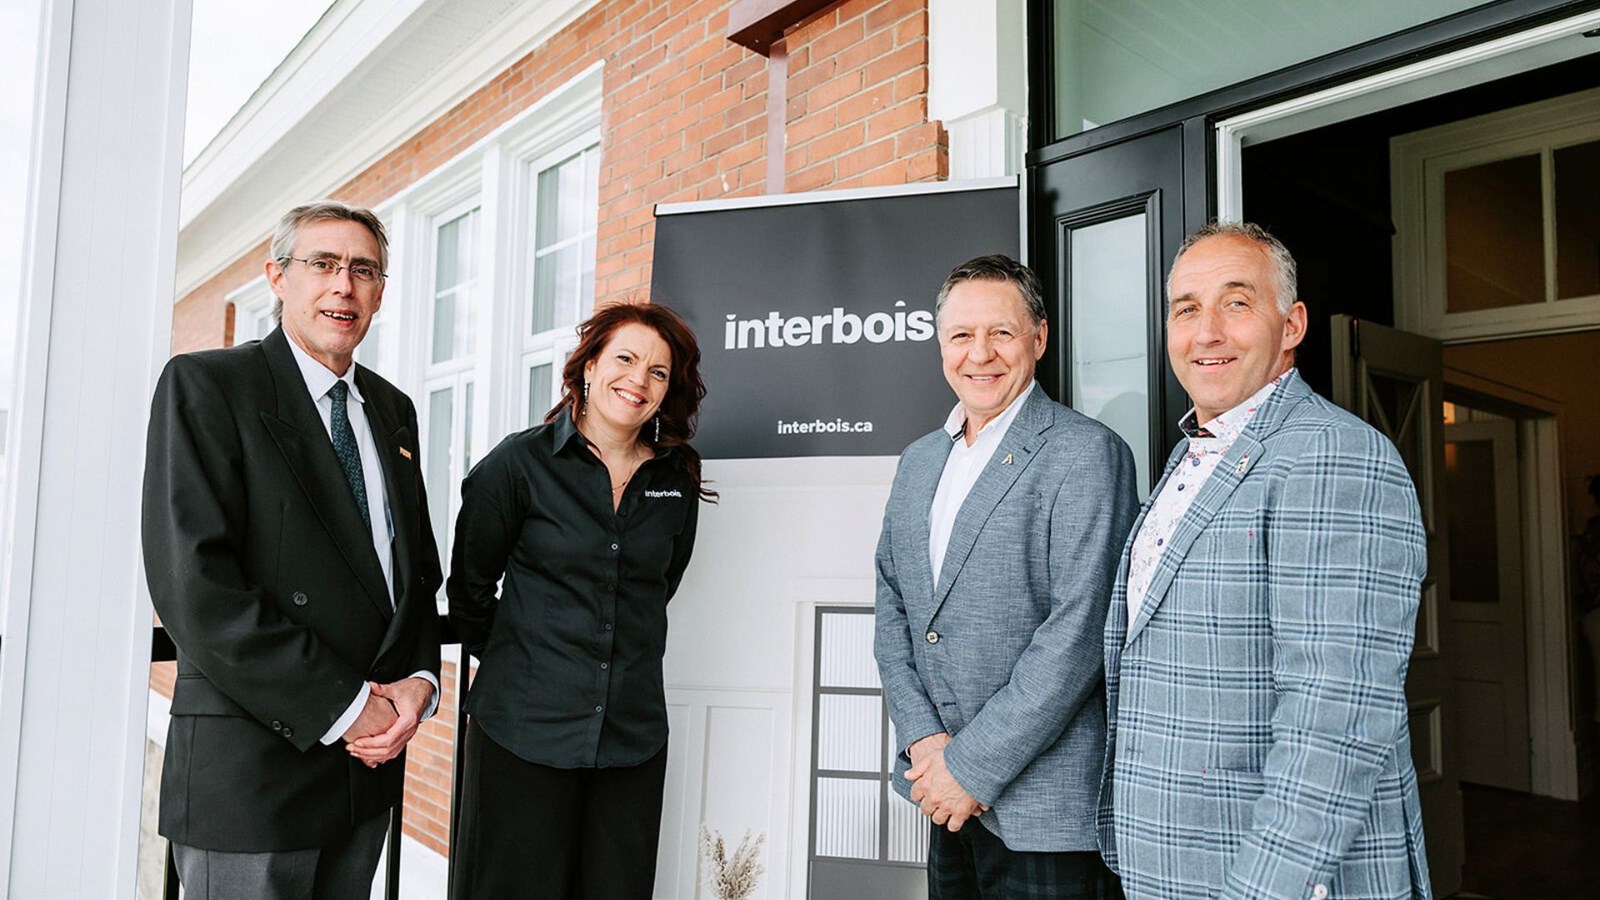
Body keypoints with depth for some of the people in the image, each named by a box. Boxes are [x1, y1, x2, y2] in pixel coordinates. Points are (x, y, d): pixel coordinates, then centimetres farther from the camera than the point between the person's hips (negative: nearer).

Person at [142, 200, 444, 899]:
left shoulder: (393, 409, 12)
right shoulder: (204, 384, -7)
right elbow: (192, 583, -16)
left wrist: (420, 679, -3)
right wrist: (343, 706, -16)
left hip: (369, 762, 6)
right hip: (251, 766, -6)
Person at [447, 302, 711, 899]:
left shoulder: (676, 481, 4)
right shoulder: (521, 462, -4)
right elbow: (469, 587, 3)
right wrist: (511, 662, 10)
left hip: (632, 738, 3)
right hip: (524, 731, -3)